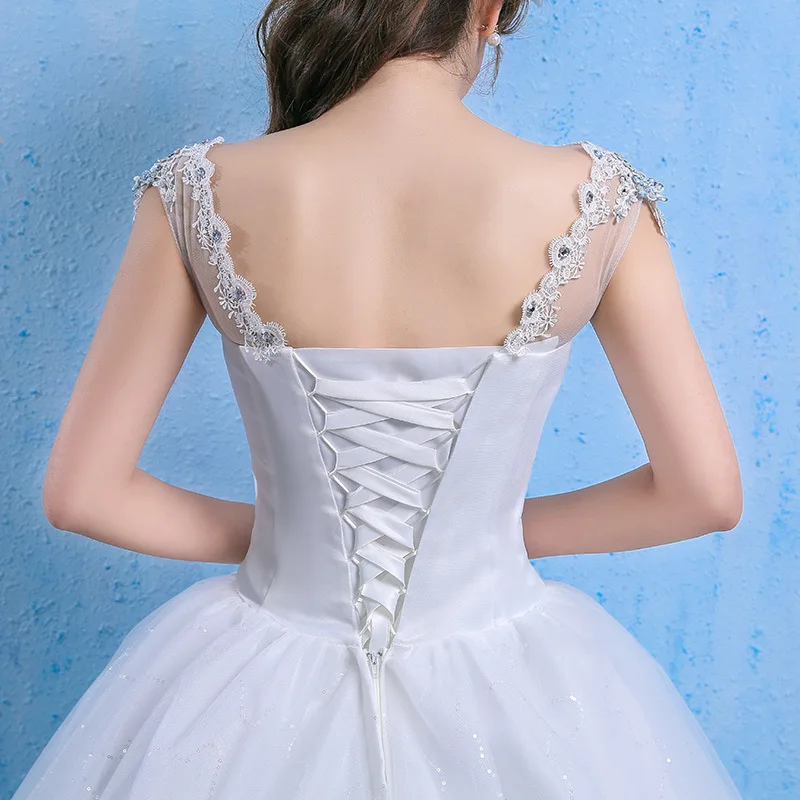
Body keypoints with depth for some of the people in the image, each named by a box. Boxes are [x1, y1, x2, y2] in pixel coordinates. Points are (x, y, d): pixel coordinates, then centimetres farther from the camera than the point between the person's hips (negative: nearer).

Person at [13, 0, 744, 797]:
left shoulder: (201, 191, -13)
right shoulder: (593, 199, -14)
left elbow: (78, 491, -9)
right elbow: (706, 492, -8)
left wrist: (269, 533, 4)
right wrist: (501, 530, 4)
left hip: (266, 696, 1)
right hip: (506, 697, 0)